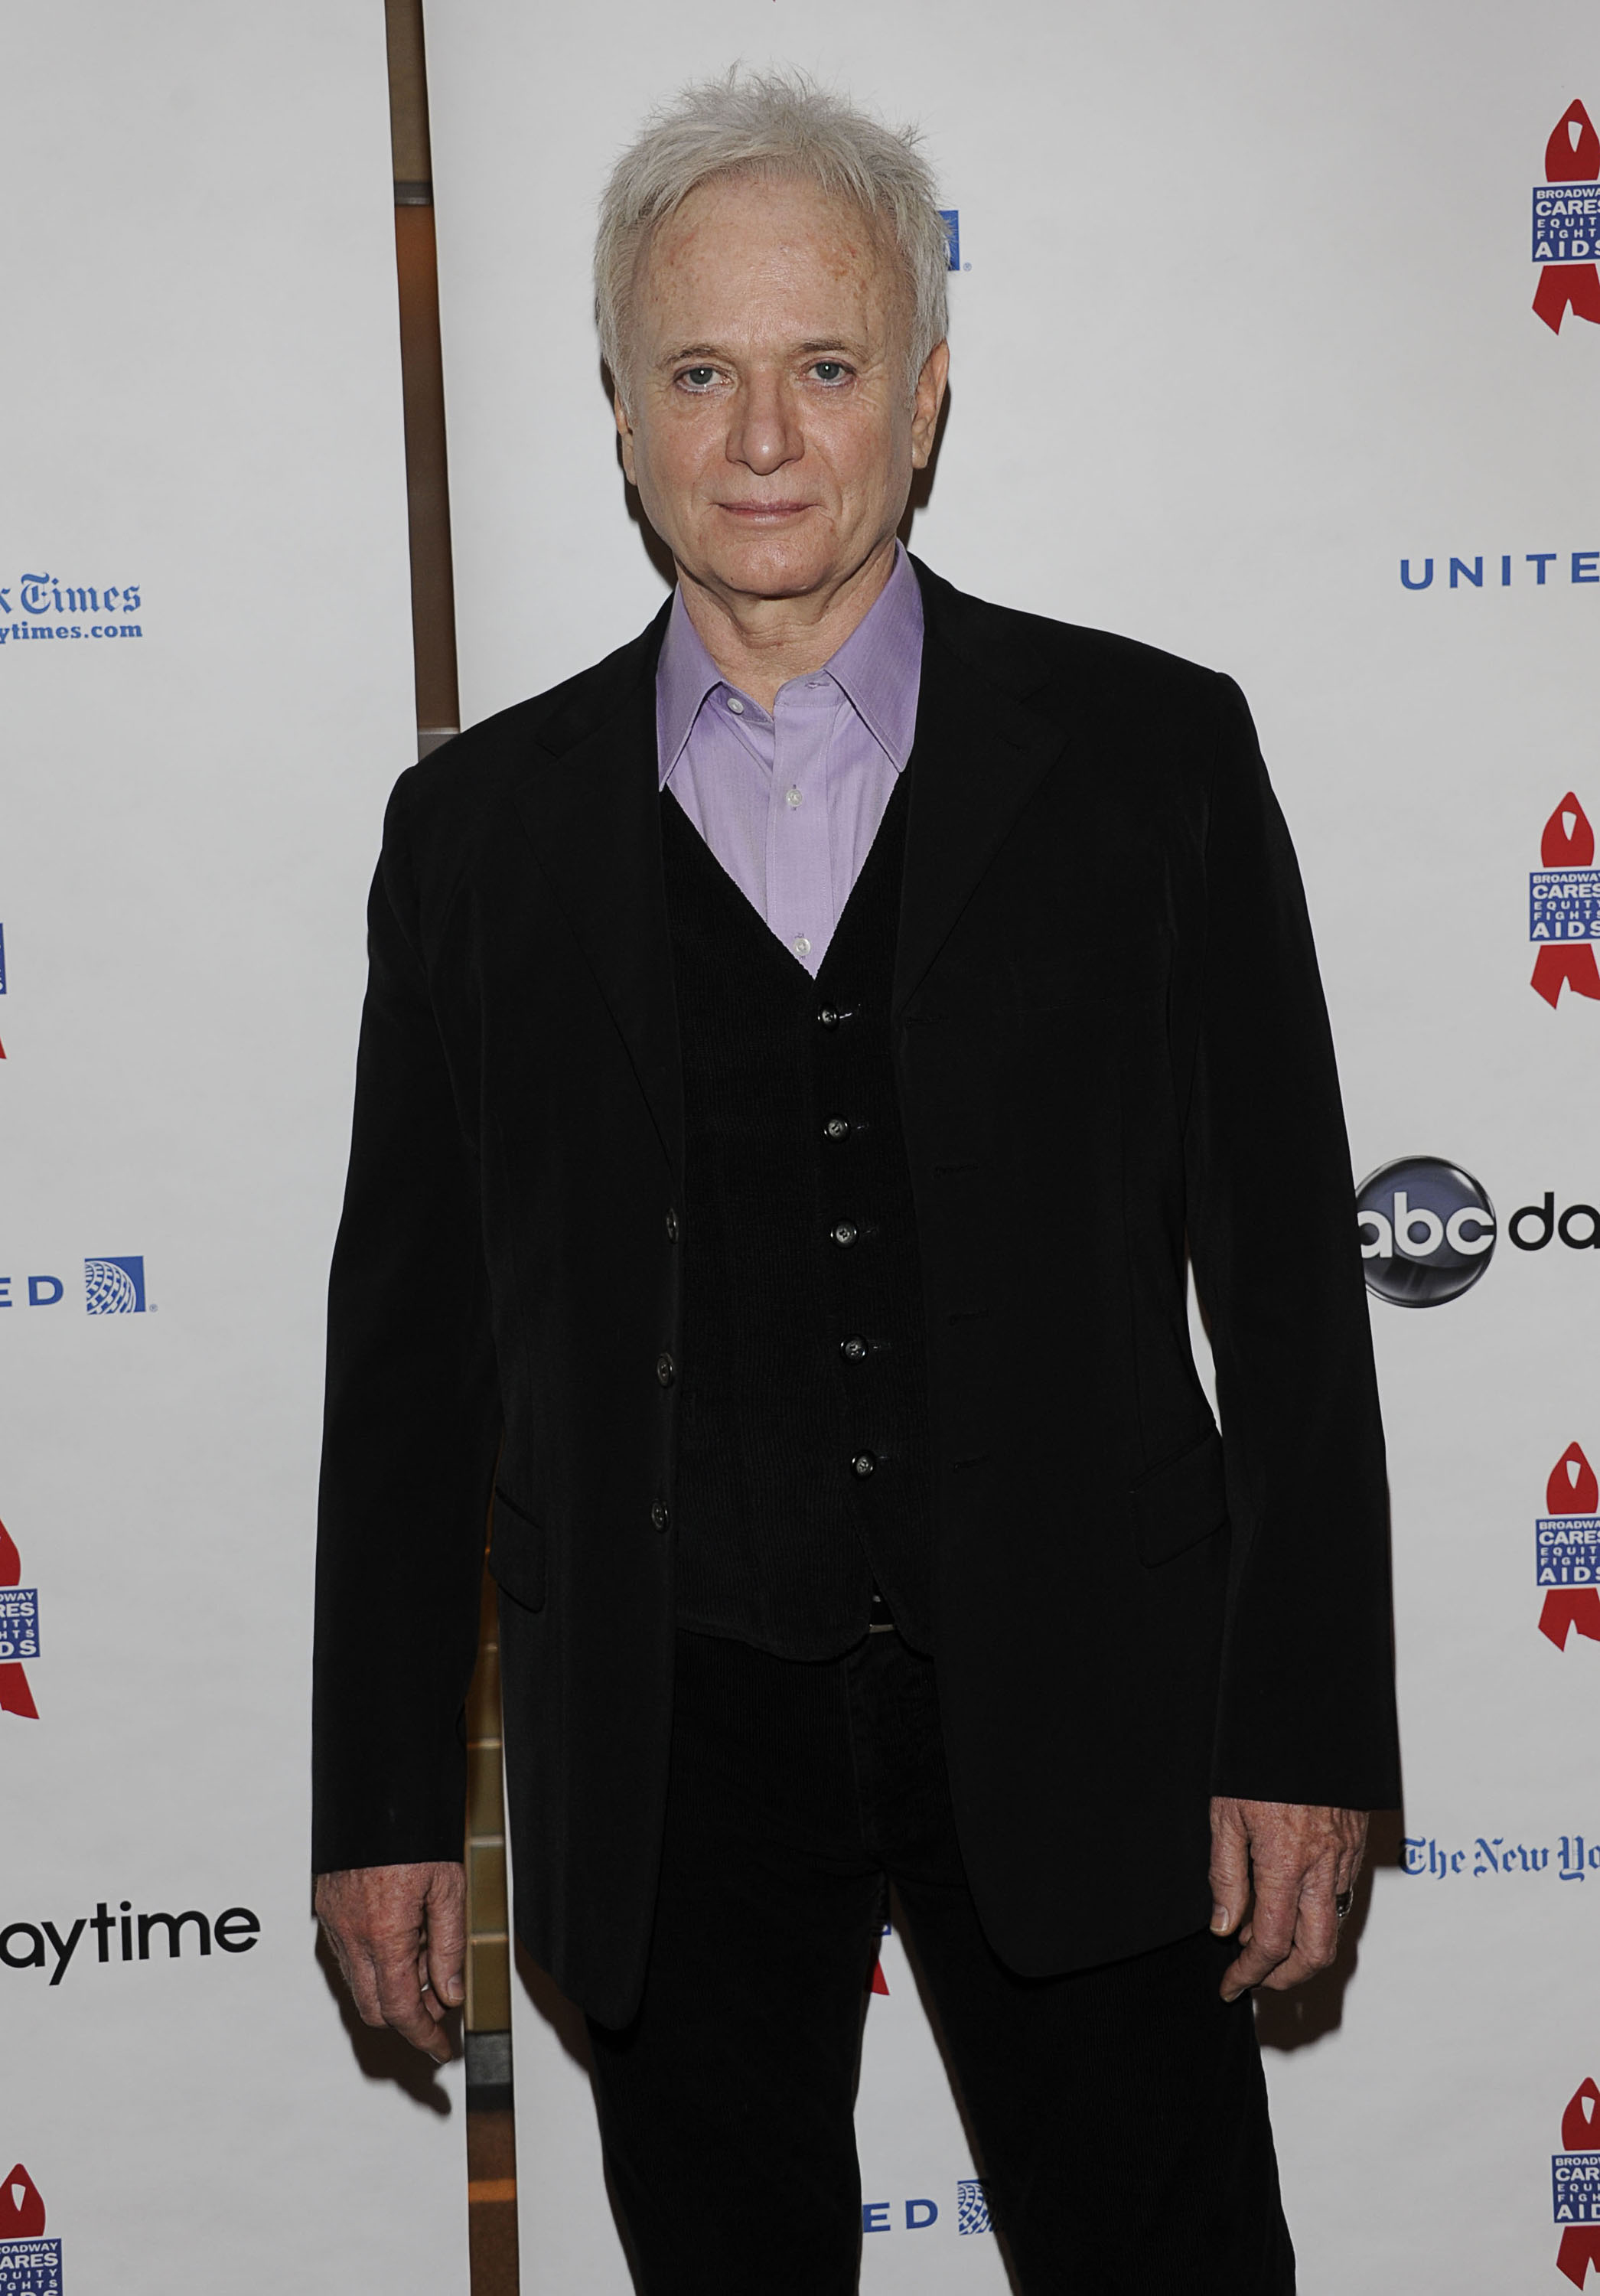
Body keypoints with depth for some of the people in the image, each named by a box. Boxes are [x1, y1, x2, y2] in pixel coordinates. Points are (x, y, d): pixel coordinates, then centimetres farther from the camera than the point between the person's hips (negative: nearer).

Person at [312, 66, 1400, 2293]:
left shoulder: (1152, 754, 0)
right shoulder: (483, 821, 4)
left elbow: (1288, 1271, 0)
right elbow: (411, 1340, 6)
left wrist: (1305, 1738, -4)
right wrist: (386, 1800, 5)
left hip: (1074, 1716, -1)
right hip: (668, 1748, 2)